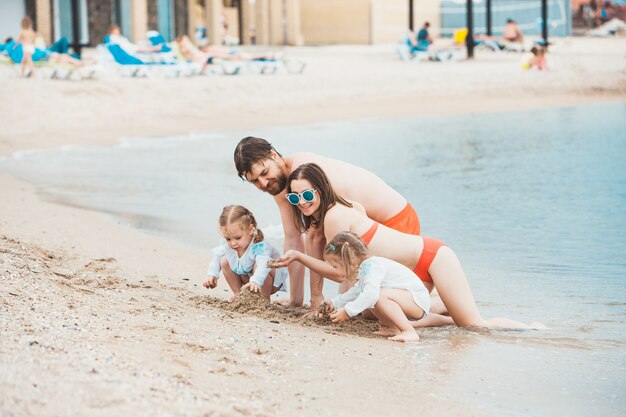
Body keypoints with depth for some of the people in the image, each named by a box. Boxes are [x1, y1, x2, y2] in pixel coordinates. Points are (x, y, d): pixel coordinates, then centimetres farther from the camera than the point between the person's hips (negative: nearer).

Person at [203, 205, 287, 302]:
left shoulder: (259, 247, -39)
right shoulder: (228, 246, -18)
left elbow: (263, 265, -59)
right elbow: (216, 256, 2)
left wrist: (255, 281, -78)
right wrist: (212, 275, -14)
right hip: (247, 277, 7)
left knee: (257, 265, -37)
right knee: (224, 261, -6)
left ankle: (265, 299, -18)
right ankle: (238, 295, 7)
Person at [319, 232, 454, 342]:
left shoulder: (372, 267, -22)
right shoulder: (365, 267, 11)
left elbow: (370, 294, -38)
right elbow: (357, 291, 30)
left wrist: (347, 311, -32)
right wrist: (335, 303, 27)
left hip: (418, 300, -11)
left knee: (380, 296, -35)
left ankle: (409, 332, -32)